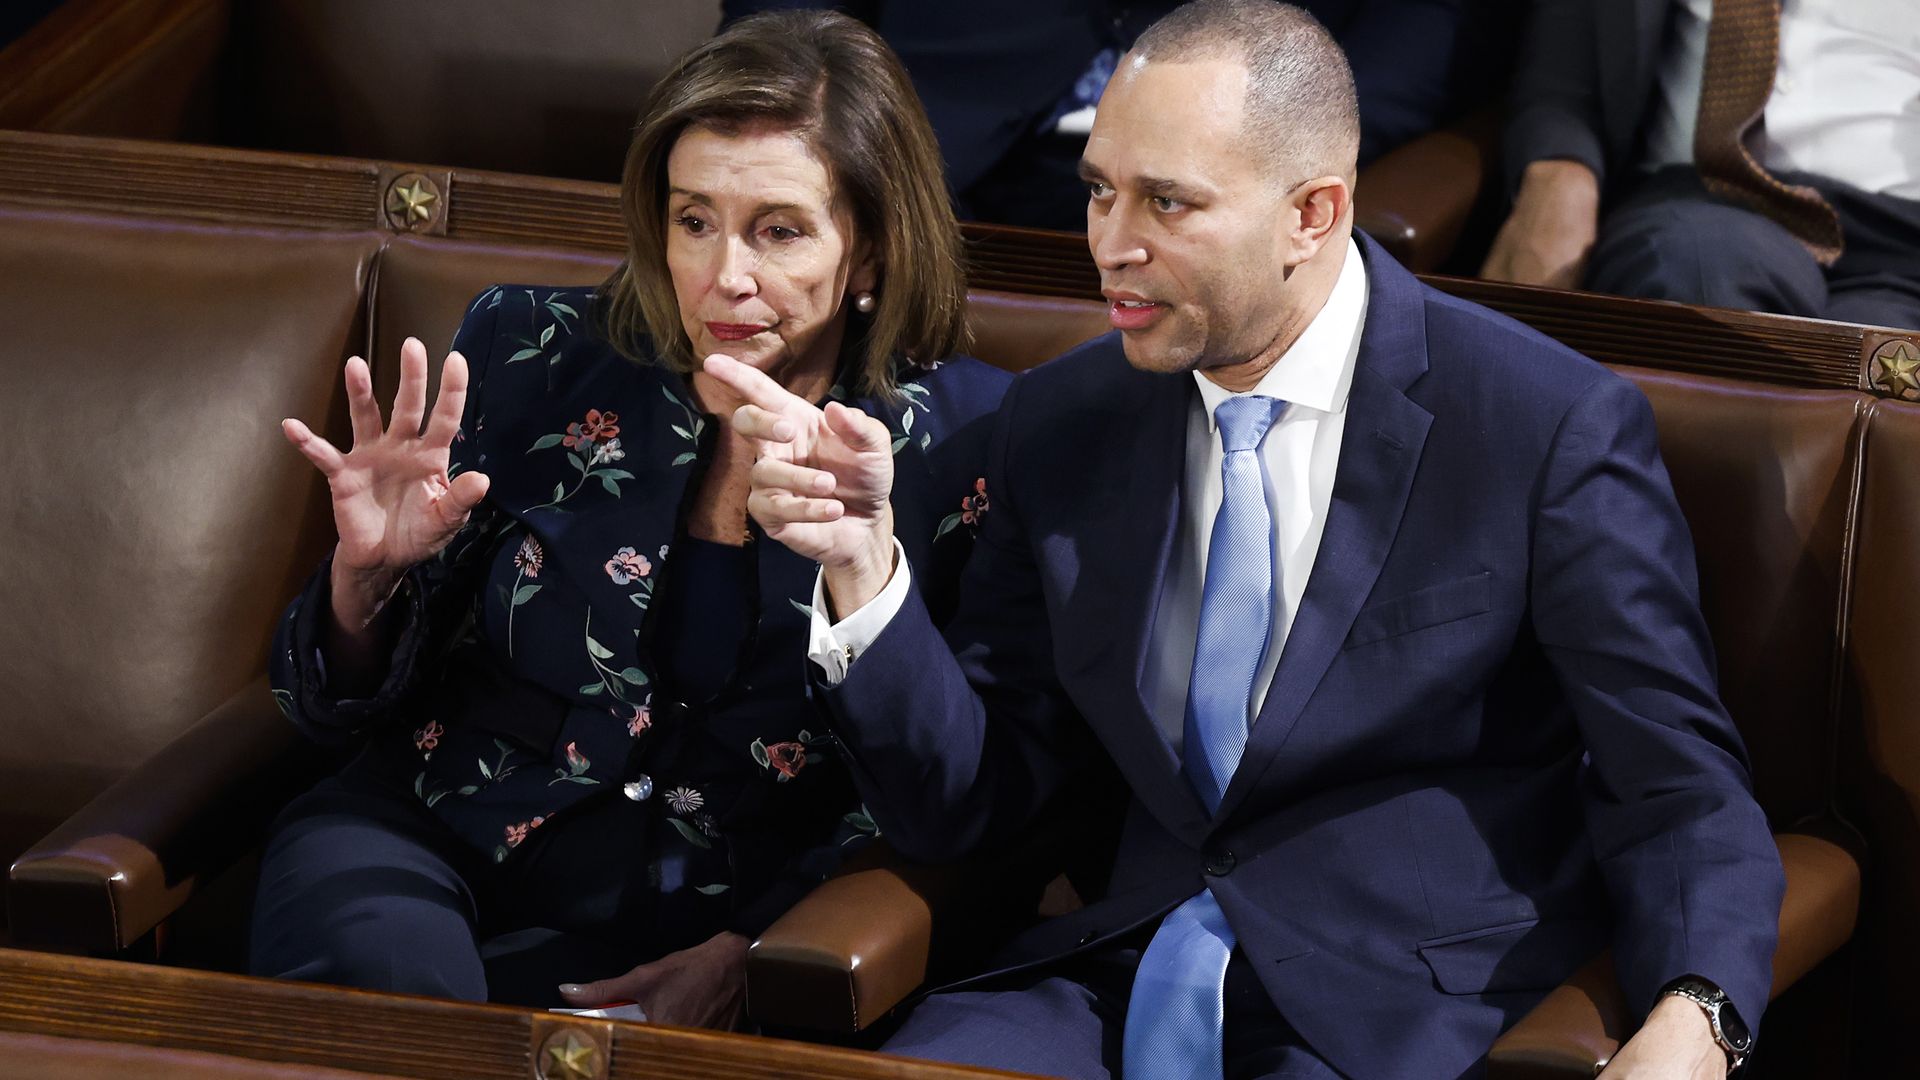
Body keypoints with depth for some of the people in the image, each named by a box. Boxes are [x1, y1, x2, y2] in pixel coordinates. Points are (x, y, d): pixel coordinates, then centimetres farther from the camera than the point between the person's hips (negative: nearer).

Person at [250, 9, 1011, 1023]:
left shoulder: (961, 439, 0)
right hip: (438, 846, 0)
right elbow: (340, 704, 8)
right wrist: (368, 574, -15)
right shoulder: (533, 352, 3)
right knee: (376, 976, -35)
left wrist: (741, 954, -11)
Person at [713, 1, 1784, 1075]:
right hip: (1123, 979, 3)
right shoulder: (1062, 424, 9)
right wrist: (862, 560, -9)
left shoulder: (1553, 430, -6)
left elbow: (1681, 790, -7)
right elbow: (964, 803, 9)